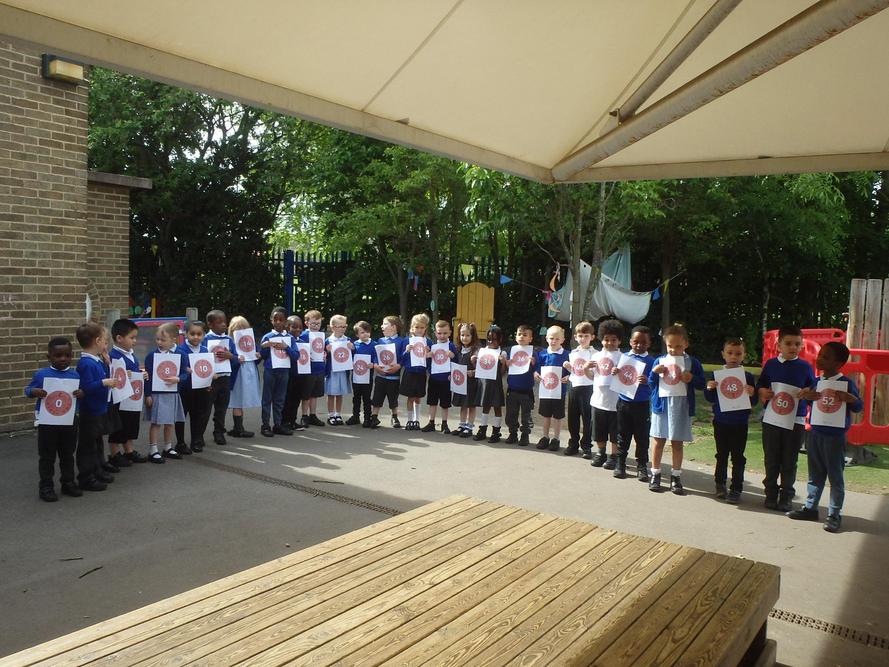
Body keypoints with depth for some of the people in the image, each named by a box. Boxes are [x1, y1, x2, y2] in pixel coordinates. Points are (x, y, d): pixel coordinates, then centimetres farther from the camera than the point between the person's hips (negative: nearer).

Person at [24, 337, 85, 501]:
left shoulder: (75, 375, 0)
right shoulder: (41, 374, -7)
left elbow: (82, 391, 7)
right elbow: (27, 389, 1)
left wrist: (81, 393, -16)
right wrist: (34, 392, -21)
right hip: (47, 422, -2)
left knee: (68, 455, 15)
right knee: (47, 456, 7)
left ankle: (68, 482, 28)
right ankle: (46, 486, 18)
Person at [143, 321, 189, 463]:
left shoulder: (181, 355, -3)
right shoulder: (152, 355, -5)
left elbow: (185, 373, -1)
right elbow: (148, 376, -4)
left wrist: (177, 379, -22)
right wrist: (148, 394, -6)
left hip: (172, 394, 2)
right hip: (156, 394, -2)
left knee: (171, 422, 15)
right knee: (156, 423, 3)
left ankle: (168, 448, 31)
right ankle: (153, 451, 12)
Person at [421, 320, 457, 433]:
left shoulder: (451, 346, -6)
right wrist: (427, 355, -16)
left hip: (446, 379, -3)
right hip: (433, 378, 3)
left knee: (445, 404, 8)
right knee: (432, 402, 11)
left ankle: (444, 424, 21)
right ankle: (431, 423, 21)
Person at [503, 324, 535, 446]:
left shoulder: (532, 351, -3)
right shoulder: (512, 350, 6)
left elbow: (536, 369, -5)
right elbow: (506, 365, 9)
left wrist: (533, 362, -24)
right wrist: (506, 362, -12)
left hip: (526, 389, -3)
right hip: (512, 388, 4)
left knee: (525, 414, 5)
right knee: (511, 413, 11)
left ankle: (525, 436, 16)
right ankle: (513, 434, 24)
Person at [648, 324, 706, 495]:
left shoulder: (692, 362, -2)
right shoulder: (659, 361, 3)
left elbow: (702, 384, 1)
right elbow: (651, 383, 7)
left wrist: (692, 379, -18)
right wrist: (654, 372, -11)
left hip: (681, 408, -1)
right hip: (661, 406, 1)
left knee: (677, 443, 8)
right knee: (658, 442, 8)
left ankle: (676, 477, 19)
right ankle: (655, 475, 20)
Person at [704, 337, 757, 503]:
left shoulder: (747, 377, -4)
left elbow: (754, 402, -2)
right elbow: (711, 399, 3)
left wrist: (752, 394, -23)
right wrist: (709, 389, -16)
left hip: (740, 424, -1)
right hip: (721, 422, 2)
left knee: (738, 457, 3)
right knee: (721, 455, 14)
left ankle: (736, 489, 10)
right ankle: (720, 484, 27)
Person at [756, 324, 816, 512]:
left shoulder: (805, 367, 2)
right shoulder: (771, 364, 4)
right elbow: (759, 386, 9)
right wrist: (763, 393, -12)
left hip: (795, 421, -1)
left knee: (789, 462, 5)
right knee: (771, 460, 8)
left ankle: (786, 497, 17)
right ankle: (771, 494, 20)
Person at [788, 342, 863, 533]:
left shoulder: (846, 383, -9)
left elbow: (859, 407, -5)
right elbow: (805, 396, 16)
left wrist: (850, 398, -26)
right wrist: (806, 395, -7)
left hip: (835, 436, -5)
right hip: (815, 433, 5)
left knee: (835, 477, 4)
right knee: (815, 474, 15)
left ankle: (834, 515, 11)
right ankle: (810, 508, 26)